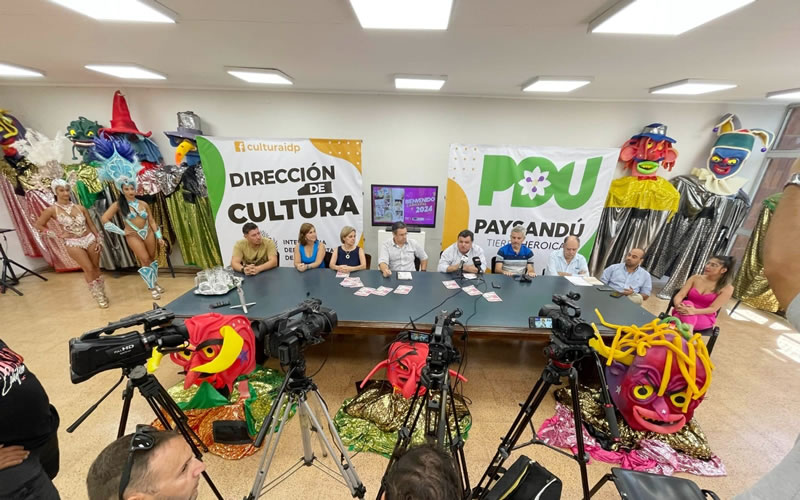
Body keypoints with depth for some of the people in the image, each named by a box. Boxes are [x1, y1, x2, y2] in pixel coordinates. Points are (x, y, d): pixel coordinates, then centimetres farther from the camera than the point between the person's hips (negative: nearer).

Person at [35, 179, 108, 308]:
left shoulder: (80, 208, 2)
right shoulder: (52, 210, -4)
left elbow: (91, 225, 6)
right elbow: (39, 225, 6)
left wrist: (99, 240, 1)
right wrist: (58, 235, -2)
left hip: (90, 239, 2)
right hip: (73, 243, -2)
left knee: (96, 268, 9)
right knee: (89, 269, -4)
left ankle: (102, 293, 23)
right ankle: (99, 296, 10)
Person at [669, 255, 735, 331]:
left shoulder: (727, 288, -2)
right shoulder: (695, 278, 5)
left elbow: (713, 308, -12)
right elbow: (680, 295, -4)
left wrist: (694, 311, -34)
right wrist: (678, 305, -29)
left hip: (705, 318, -1)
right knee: (687, 303, -35)